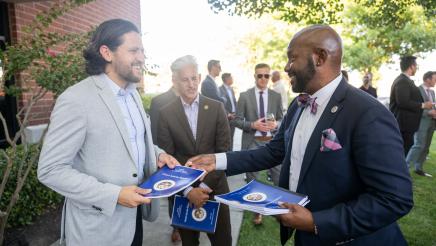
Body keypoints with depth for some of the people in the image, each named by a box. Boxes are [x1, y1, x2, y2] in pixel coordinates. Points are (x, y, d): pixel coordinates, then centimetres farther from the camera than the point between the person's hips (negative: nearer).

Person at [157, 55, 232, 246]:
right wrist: (188, 190, -14)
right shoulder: (166, 113, -4)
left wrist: (206, 185, -13)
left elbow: (224, 151, -6)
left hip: (215, 187, 0)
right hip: (183, 191, 1)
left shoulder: (216, 107, -4)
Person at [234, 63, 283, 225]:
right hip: (252, 142, -1)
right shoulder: (244, 96, -1)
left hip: (272, 142, 1)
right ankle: (257, 212, 27)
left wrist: (276, 124, -14)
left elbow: (282, 119, 8)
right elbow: (237, 120, -2)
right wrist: (253, 125, -18)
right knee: (252, 179, 10)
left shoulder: (276, 96, 5)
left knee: (279, 177, 5)